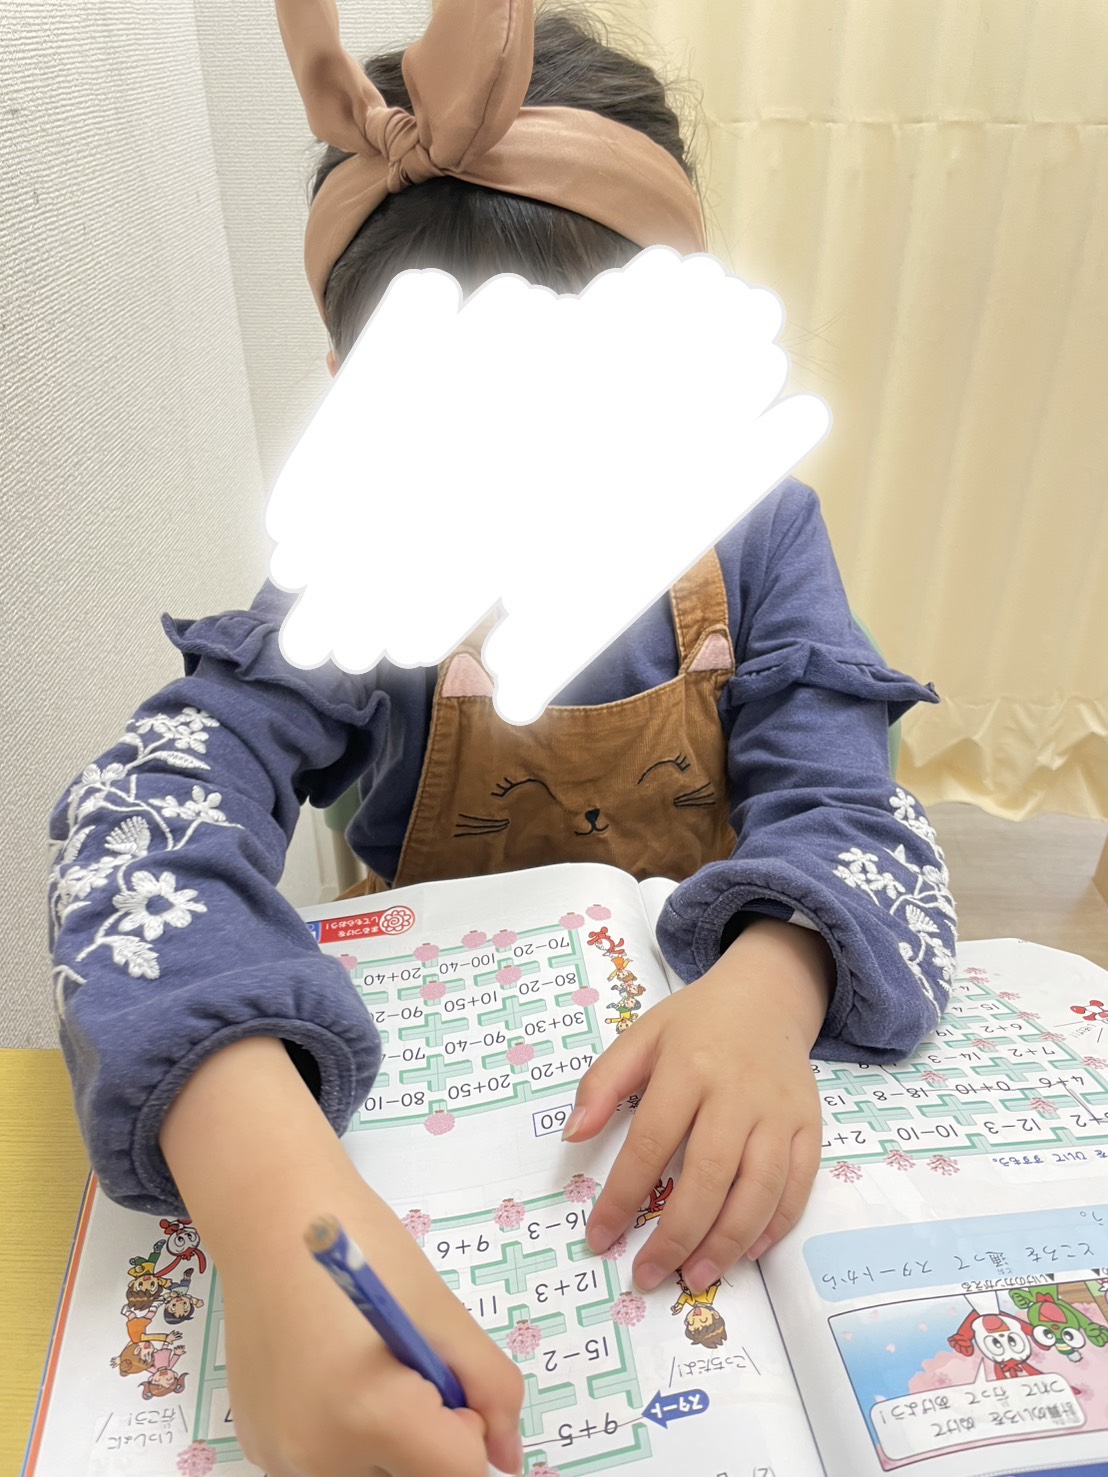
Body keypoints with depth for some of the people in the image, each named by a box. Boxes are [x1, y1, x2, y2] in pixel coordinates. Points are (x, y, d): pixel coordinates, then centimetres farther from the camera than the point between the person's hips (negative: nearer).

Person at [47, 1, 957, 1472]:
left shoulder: (759, 534, -9)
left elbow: (841, 808, -14)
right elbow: (151, 806, -27)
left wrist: (767, 989, -37)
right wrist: (266, 1184, -45)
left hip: (693, 1040, 1)